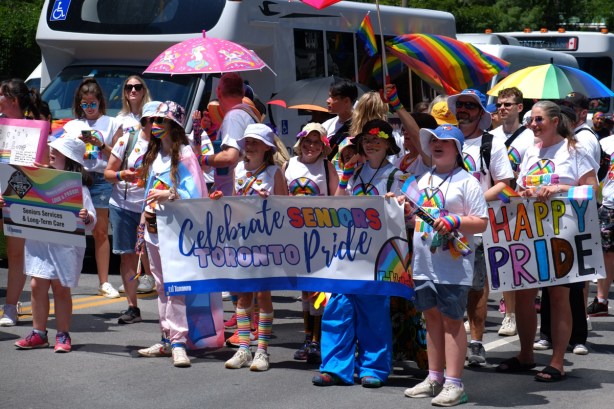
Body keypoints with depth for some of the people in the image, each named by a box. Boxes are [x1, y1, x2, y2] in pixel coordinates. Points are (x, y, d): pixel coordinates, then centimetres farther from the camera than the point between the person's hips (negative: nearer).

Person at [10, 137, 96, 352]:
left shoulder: (77, 185, -7)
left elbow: (91, 220, -10)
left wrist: (86, 217, -32)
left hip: (66, 243, -5)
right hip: (38, 240, 5)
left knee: (60, 288, 2)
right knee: (37, 285, 4)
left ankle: (63, 335, 13)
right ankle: (39, 333, 13)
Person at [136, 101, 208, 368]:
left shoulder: (185, 155, -8)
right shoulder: (154, 155, 17)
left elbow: (195, 193, -14)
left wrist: (169, 195, -27)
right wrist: (143, 223, 20)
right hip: (154, 227, 8)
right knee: (161, 287, 11)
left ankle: (178, 342, -13)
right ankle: (166, 340, 17)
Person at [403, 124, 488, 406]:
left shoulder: (467, 182, -6)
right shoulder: (424, 180, 15)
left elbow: (482, 223, -10)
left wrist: (455, 221, -22)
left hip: (453, 264, -7)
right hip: (424, 263, 7)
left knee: (451, 320, -3)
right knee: (432, 317, 12)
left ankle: (454, 384, 0)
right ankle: (434, 379, 20)